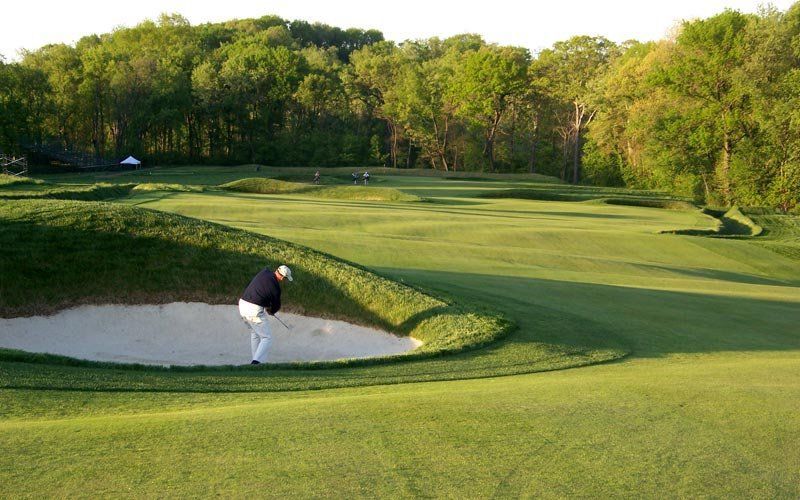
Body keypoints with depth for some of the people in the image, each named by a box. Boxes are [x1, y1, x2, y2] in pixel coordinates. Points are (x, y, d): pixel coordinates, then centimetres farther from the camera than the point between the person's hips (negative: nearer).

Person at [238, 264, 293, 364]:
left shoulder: (264, 271, 6)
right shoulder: (275, 286, -12)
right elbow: (276, 305, 4)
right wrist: (271, 311, 27)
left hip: (242, 303, 8)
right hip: (254, 310, -8)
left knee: (254, 332, 26)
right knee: (266, 337, 2)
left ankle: (256, 359, 28)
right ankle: (256, 362, -15)